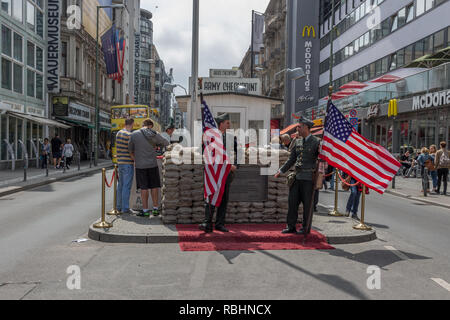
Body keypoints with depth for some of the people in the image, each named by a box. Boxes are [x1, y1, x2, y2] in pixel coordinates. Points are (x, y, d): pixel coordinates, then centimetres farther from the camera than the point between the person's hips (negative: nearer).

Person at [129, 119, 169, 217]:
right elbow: (166, 143, 12)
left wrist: (134, 160, 22)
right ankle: (155, 209, 14)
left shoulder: (134, 134, -5)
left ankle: (145, 210, 7)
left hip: (140, 165, -1)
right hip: (153, 164, 1)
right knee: (154, 187, 10)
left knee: (144, 188, 4)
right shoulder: (155, 135, -2)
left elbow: (130, 150, 6)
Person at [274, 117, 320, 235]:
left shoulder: (316, 142, -4)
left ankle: (306, 228, 12)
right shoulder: (298, 142, 14)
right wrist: (281, 171, 17)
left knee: (307, 204, 1)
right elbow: (291, 159, 19)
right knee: (292, 201, 5)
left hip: (308, 178, -6)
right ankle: (291, 227, 14)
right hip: (297, 176, 6)